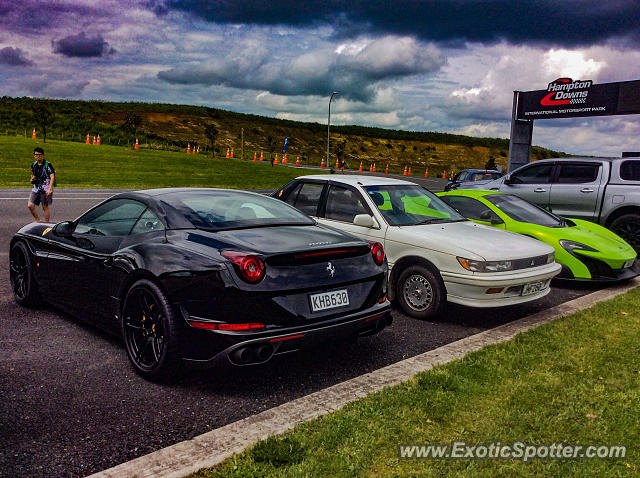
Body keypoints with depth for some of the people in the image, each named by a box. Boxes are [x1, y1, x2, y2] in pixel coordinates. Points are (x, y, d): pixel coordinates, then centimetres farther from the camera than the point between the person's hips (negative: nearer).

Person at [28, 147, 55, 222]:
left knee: (45, 207, 2)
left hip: (46, 190, -6)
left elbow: (52, 177, -15)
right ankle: (38, 221, 15)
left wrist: (50, 189, -24)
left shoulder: (47, 165, -9)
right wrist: (32, 179, 4)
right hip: (36, 189, 6)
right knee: (30, 205, -2)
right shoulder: (33, 164, 11)